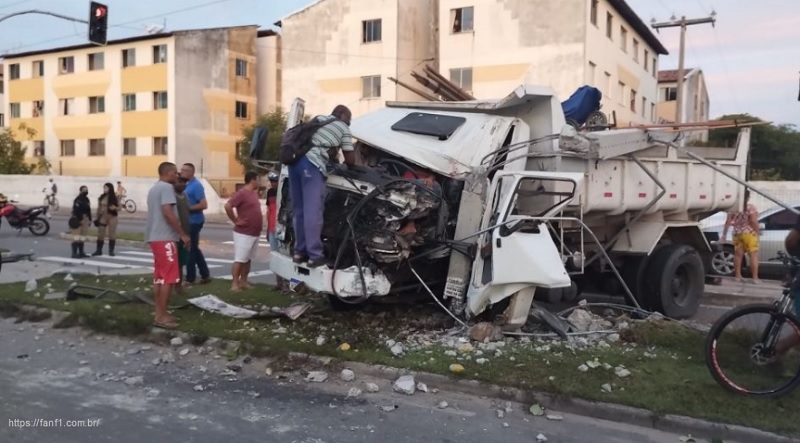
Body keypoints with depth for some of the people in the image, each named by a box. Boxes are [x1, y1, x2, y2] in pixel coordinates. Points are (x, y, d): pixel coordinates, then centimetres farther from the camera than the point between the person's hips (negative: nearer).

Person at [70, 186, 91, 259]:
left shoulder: (87, 199, 16)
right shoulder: (77, 200, -12)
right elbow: (76, 211, -19)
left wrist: (90, 219, 16)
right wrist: (78, 220, -23)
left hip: (85, 219, 9)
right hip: (78, 220, -9)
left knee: (82, 237, 12)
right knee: (76, 237, -11)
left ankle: (81, 252, 18)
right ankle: (74, 253, -11)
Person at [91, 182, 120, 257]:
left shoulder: (115, 198, -3)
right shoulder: (101, 197, 5)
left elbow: (119, 207, 0)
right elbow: (99, 208, 8)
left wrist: (114, 208, -22)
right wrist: (97, 217, 5)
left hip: (112, 217, -3)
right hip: (103, 217, 3)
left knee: (112, 234, 0)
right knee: (100, 234, 3)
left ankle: (111, 251, 8)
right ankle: (99, 250, 11)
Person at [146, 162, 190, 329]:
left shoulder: (154, 188, 20)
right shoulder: (166, 187, -11)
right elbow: (168, 212, -21)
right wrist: (183, 234, -18)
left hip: (155, 237, 10)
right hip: (165, 238, -10)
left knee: (159, 276, 12)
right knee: (169, 277, -8)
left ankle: (159, 312, 15)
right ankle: (161, 315, -8)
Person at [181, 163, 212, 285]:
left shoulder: (196, 185, -15)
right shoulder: (187, 184, 12)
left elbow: (204, 205, -21)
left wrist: (187, 208, -19)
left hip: (194, 221, -9)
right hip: (188, 221, 9)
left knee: (190, 249, -2)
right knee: (194, 248, 14)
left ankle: (190, 278, 8)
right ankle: (205, 275, 22)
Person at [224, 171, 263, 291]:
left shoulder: (254, 193, 13)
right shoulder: (242, 193, -15)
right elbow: (227, 206, -24)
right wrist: (236, 221, -17)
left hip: (255, 233, 9)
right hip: (244, 233, -9)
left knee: (248, 259, 13)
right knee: (240, 259, -5)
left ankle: (243, 282, 21)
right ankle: (234, 284, 0)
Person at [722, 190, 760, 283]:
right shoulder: (750, 207, -11)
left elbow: (728, 222, 4)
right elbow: (754, 222, -17)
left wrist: (724, 234, 9)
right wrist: (757, 232, -6)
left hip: (737, 234, 5)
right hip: (749, 234, -5)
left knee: (738, 255, 11)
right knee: (754, 255, -1)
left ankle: (738, 276, 14)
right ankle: (755, 278, -4)